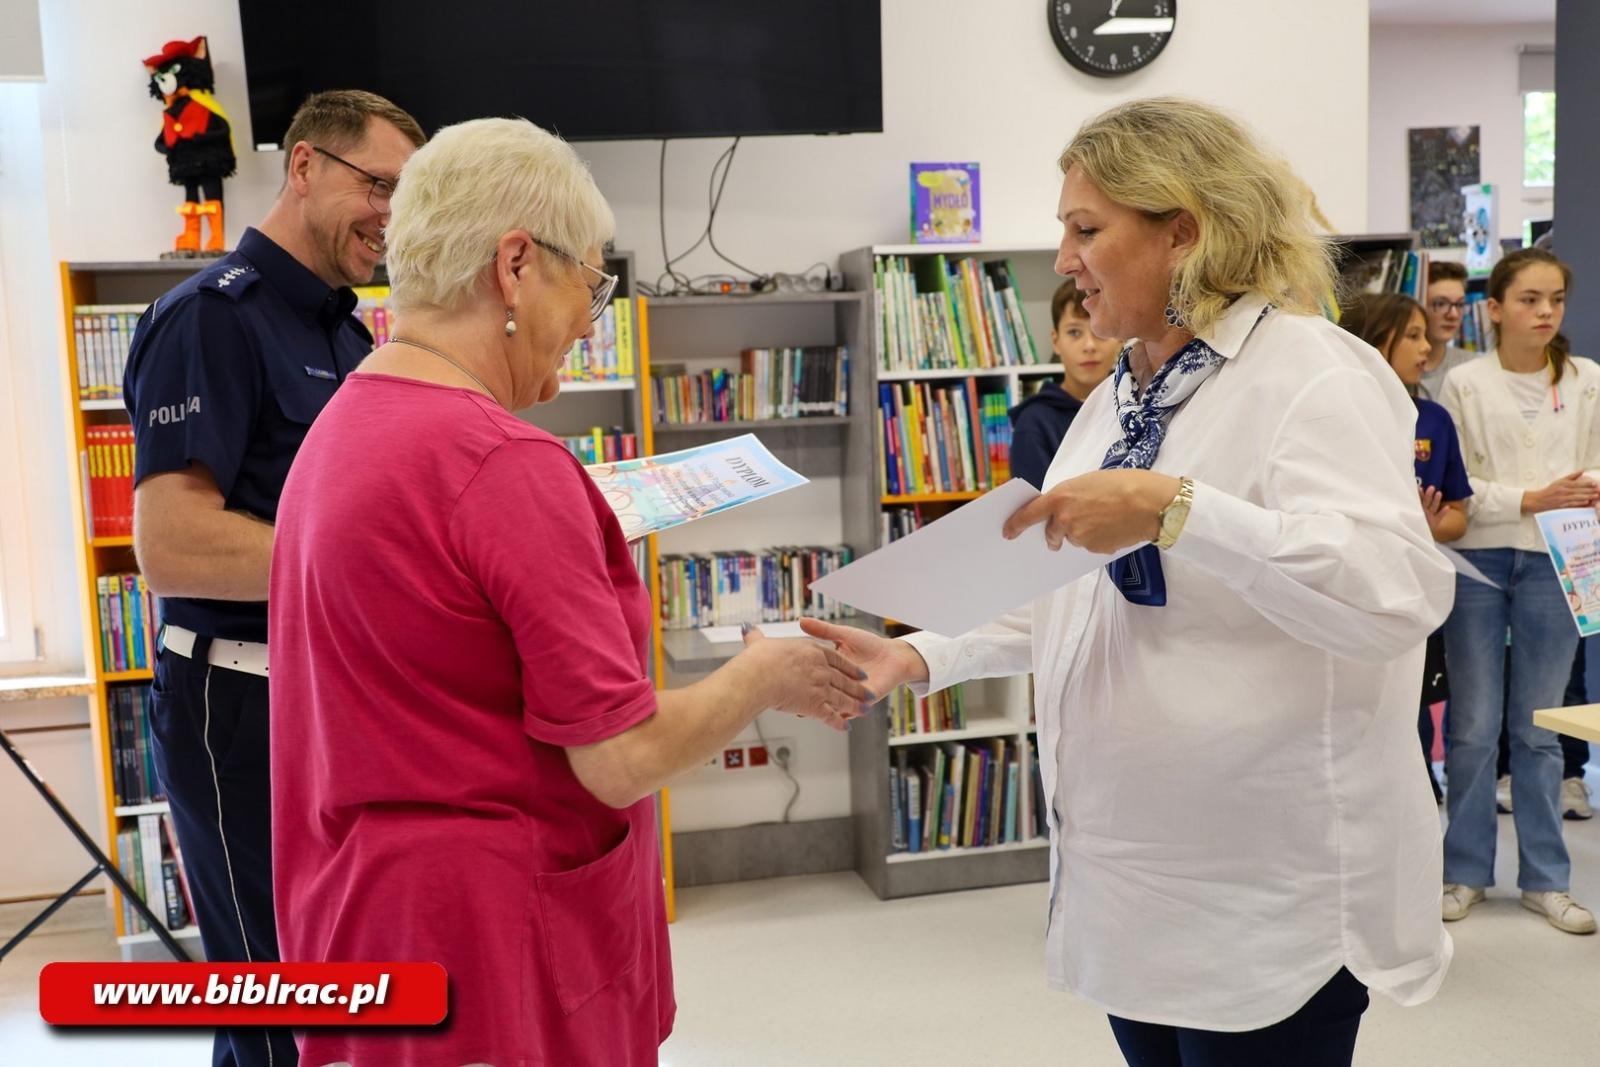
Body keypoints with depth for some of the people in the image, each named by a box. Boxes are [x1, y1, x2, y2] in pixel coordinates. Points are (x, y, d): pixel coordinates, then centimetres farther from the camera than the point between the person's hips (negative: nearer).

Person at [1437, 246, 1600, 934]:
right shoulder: (1464, 383, -1)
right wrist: (1528, 499, -16)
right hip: (1477, 562, -2)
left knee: (1539, 728, 10)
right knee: (1473, 726, 5)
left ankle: (1545, 878, 20)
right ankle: (1465, 871, 18)